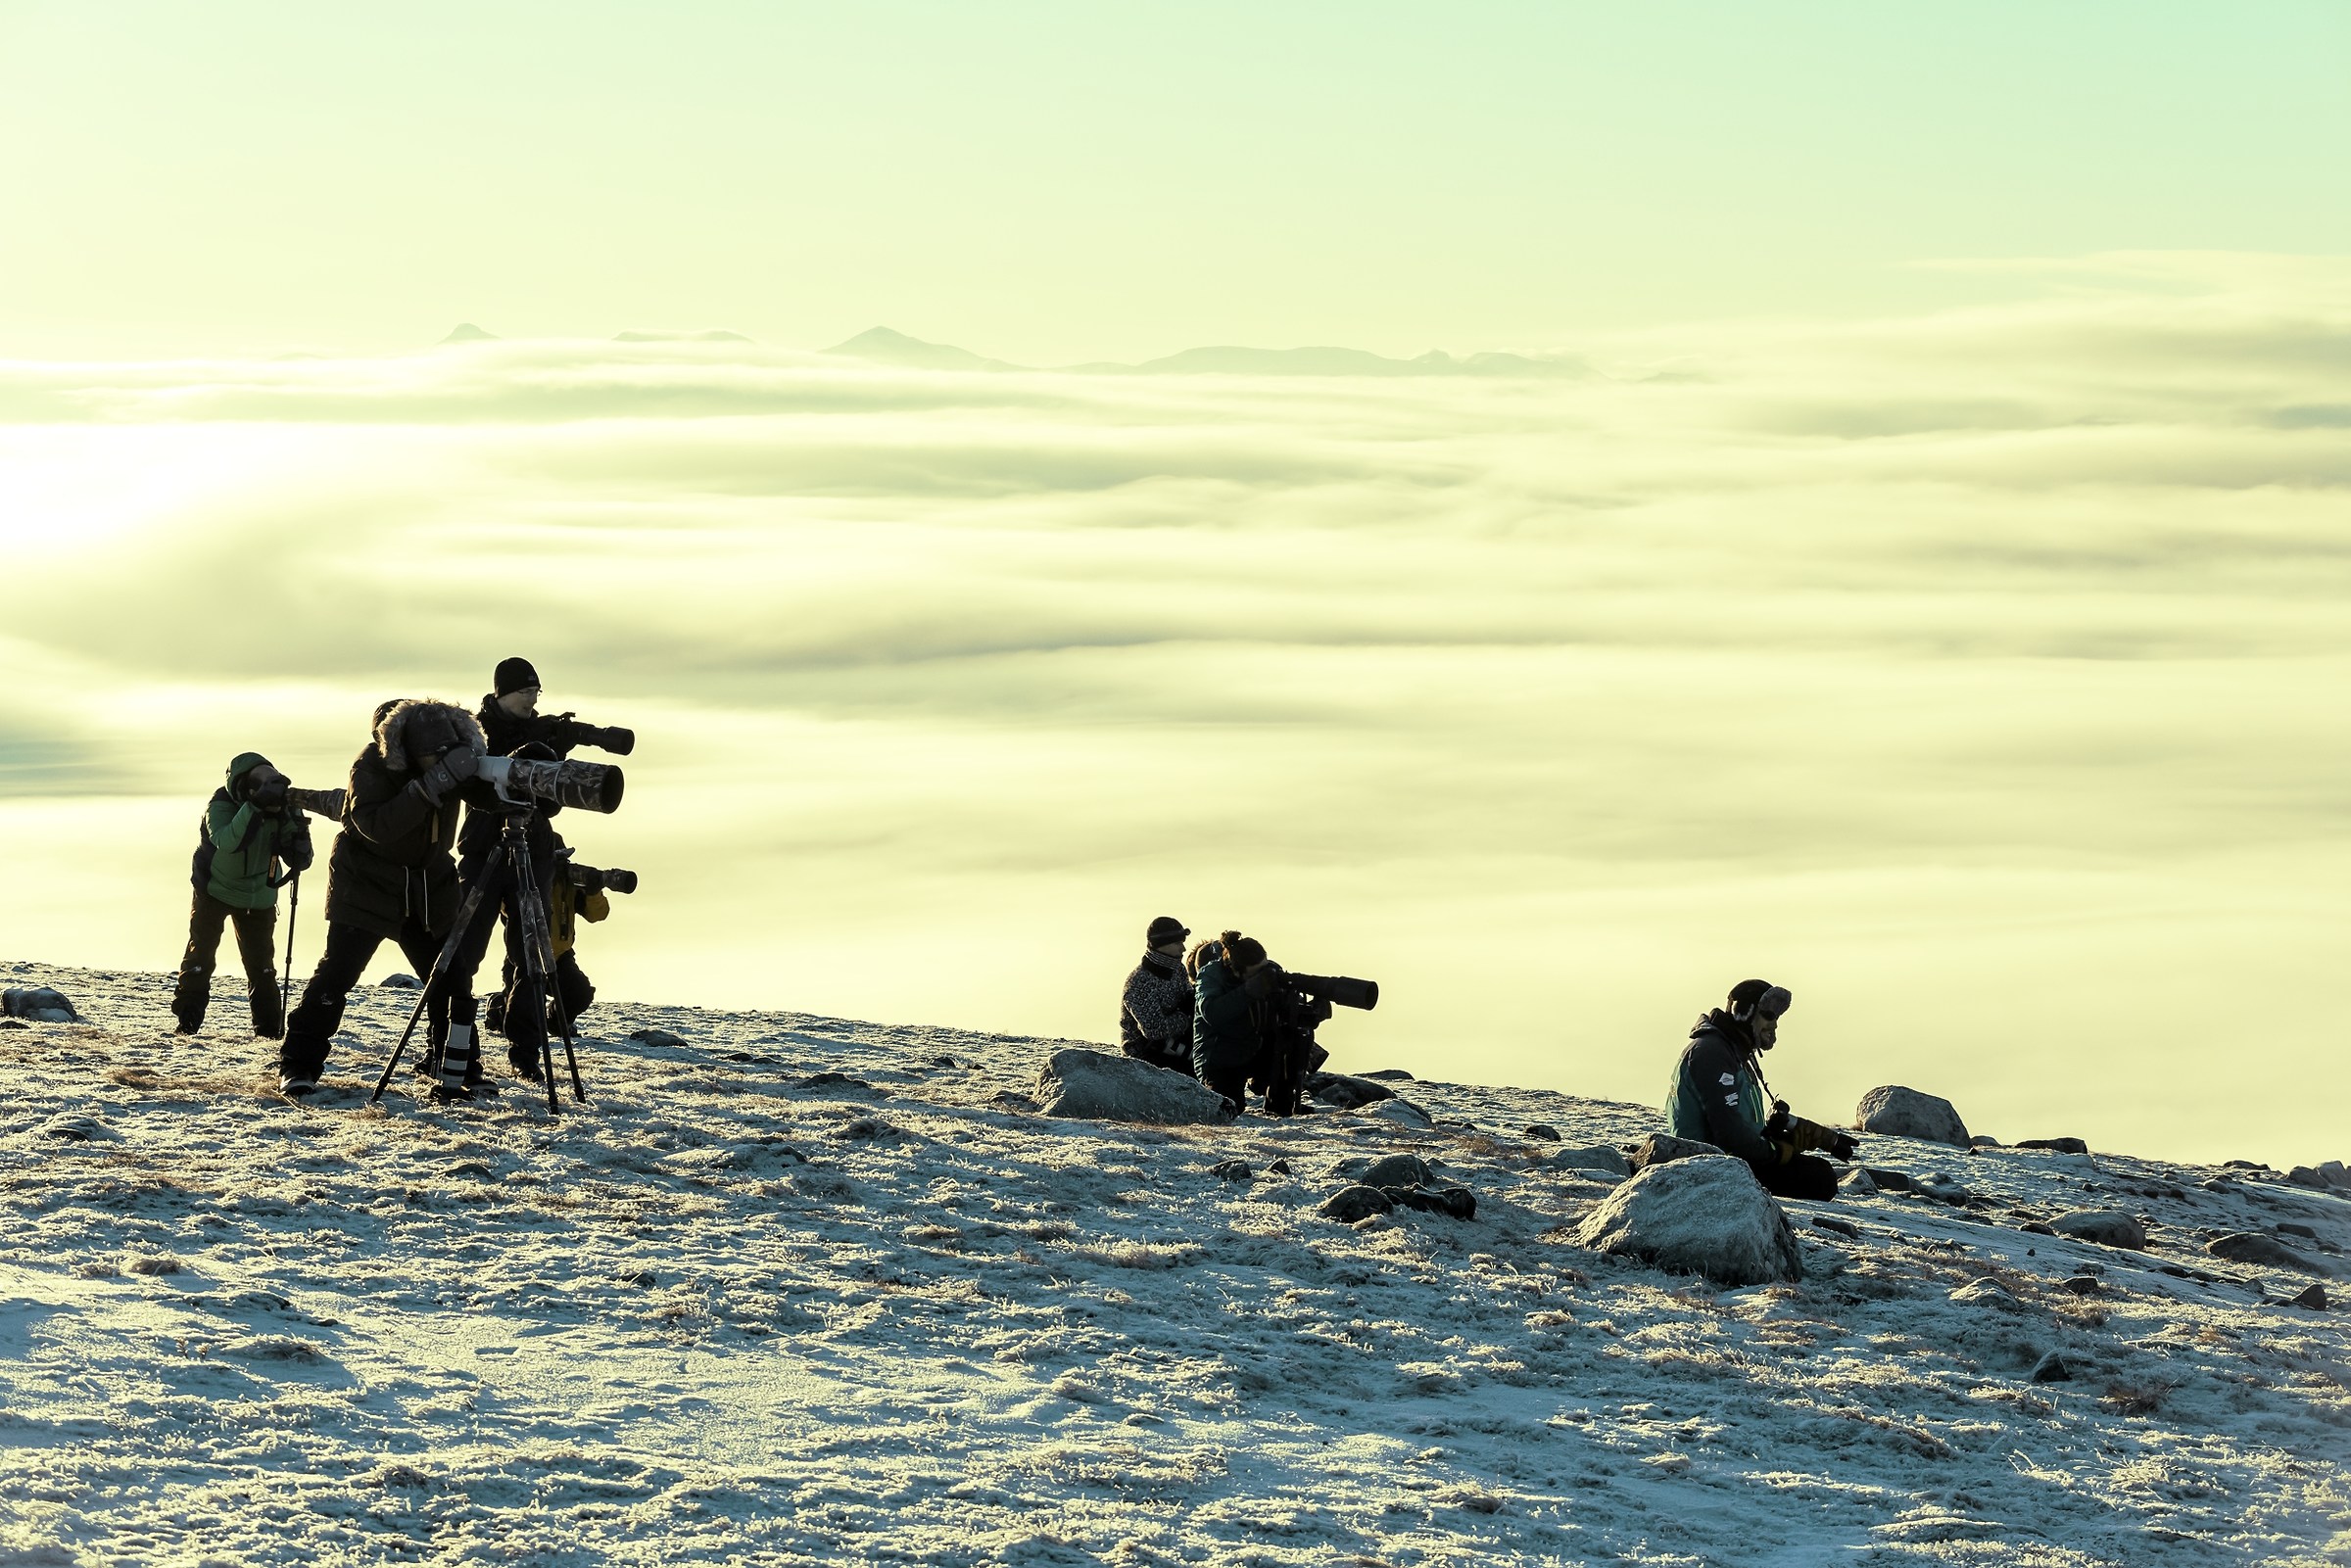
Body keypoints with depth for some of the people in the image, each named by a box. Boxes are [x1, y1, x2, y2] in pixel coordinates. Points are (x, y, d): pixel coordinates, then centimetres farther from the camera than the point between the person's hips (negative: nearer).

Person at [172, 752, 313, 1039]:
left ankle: (269, 1025, 12)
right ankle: (187, 1019, 1)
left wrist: (297, 831, -37)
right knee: (201, 952, -7)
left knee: (261, 962, 4)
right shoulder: (221, 805, -28)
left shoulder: (282, 810, -18)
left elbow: (300, 862, -17)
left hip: (259, 895, 3)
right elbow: (225, 842, -48)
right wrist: (254, 809, -56)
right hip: (214, 889, -3)